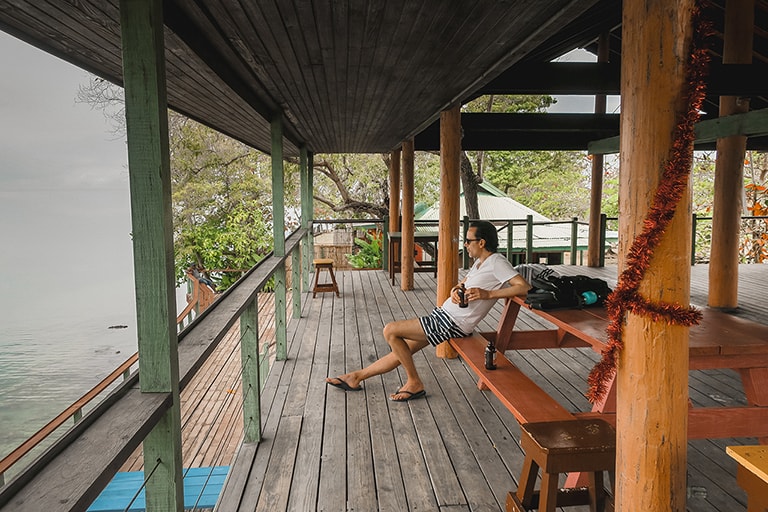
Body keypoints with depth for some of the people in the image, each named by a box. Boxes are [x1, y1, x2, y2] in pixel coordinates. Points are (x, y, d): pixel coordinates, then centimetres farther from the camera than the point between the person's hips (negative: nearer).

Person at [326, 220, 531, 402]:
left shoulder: (497, 262, -14)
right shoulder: (480, 261, 14)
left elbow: (525, 287, -24)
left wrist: (488, 294, -28)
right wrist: (455, 290, 0)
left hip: (452, 323, -9)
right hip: (443, 314, 9)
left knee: (390, 331, -11)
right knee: (401, 351, 14)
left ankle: (414, 383, 2)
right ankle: (356, 377, 27)